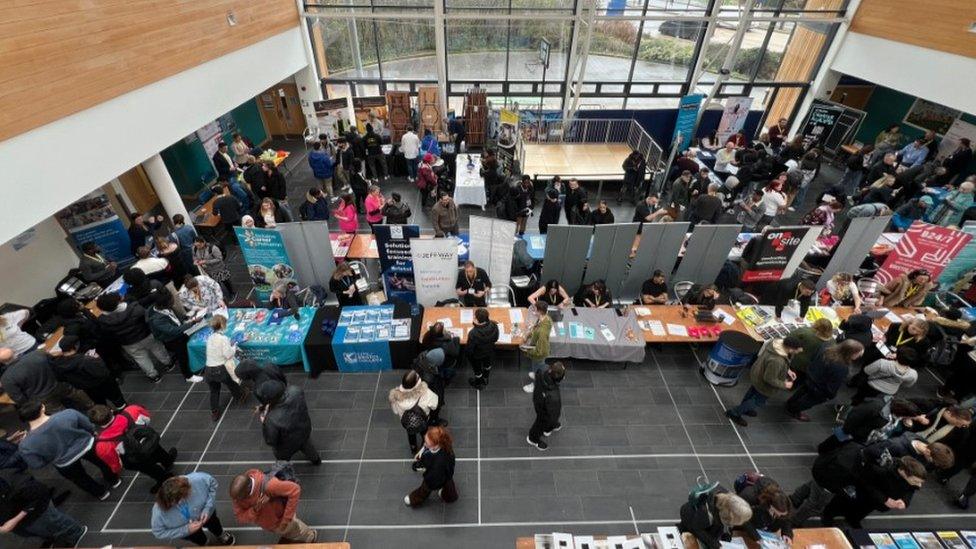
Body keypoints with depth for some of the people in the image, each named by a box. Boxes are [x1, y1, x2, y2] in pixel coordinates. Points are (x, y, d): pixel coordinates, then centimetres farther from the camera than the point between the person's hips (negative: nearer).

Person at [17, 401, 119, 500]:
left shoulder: (27, 445, -29)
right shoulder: (68, 414, -31)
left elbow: (37, 465, -14)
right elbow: (89, 427, -12)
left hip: (66, 465, 0)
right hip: (87, 446, 0)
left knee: (80, 478, 31)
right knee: (101, 461, 33)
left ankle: (101, 492, 53)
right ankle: (114, 480, 55)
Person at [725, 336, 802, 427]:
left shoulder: (779, 341, -21)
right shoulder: (776, 361, -45)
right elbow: (770, 379, -29)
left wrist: (787, 370, 0)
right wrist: (784, 385, -16)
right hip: (763, 383, -8)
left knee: (754, 390, 32)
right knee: (759, 402, 17)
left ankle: (743, 408, 57)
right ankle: (734, 413, 32)